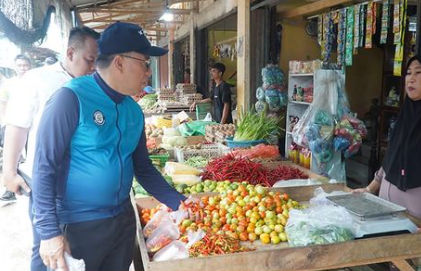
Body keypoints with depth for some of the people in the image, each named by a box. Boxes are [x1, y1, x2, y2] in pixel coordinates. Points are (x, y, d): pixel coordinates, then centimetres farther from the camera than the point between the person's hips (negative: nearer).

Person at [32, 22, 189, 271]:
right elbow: (45, 167, -16)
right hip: (78, 227, -6)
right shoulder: (72, 98, -16)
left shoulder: (134, 110, 3)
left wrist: (178, 202, 3)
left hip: (124, 219, 7)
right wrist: (50, 232, -19)